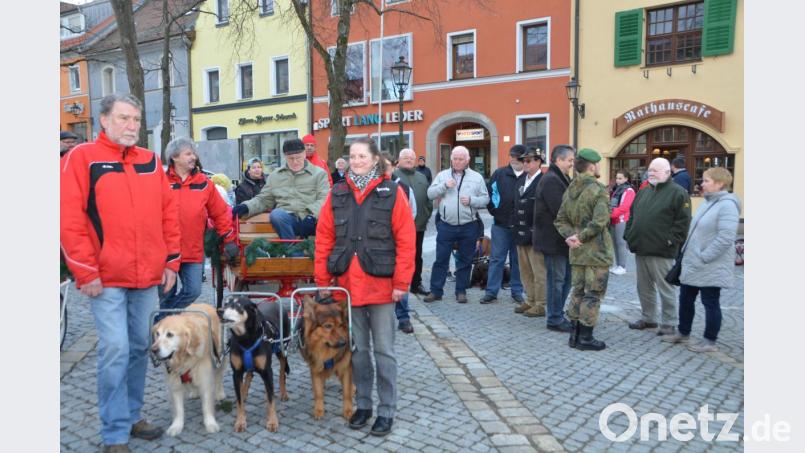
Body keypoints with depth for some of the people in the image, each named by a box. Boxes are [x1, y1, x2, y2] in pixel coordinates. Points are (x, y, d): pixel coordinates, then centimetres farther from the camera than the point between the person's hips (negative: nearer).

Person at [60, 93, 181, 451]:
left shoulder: (151, 161, 11)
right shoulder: (81, 158, -4)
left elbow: (168, 213, 12)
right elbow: (70, 220, -9)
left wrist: (170, 261, 7)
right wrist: (85, 271, -12)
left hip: (148, 276, 5)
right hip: (106, 278, -5)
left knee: (140, 347, 13)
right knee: (115, 350, -5)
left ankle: (131, 417, 29)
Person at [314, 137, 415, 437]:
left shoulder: (392, 193, -3)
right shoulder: (337, 194, 6)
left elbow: (406, 241, -6)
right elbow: (324, 239, 5)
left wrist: (401, 282, -10)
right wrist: (322, 280, 1)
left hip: (381, 284, -3)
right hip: (347, 284, 3)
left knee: (383, 350, 5)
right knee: (357, 349, 14)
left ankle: (387, 410, 18)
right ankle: (362, 404, 29)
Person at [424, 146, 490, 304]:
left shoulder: (477, 177, 5)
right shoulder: (442, 175, 7)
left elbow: (485, 199, 3)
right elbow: (430, 193, 0)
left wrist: (471, 200, -14)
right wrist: (444, 186, -13)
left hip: (468, 227, 0)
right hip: (446, 225, 0)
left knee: (465, 260, 9)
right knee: (441, 259, 4)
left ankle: (461, 291, 21)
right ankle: (435, 291, 12)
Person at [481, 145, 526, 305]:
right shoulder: (500, 174, 2)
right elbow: (488, 193, 6)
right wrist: (495, 211, 2)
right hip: (501, 225, 1)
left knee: (518, 260, 10)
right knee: (496, 259, 5)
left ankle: (517, 292, 20)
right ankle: (491, 292, 11)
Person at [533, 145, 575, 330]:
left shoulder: (560, 179, 18)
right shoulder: (551, 180, -16)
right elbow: (561, 210, -24)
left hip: (561, 239, 10)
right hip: (553, 239, -10)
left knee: (565, 278, 15)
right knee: (557, 279, -2)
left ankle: (558, 315, 25)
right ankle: (555, 320, 8)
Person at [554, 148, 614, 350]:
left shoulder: (570, 190, 9)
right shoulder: (599, 190, -14)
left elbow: (560, 220, 7)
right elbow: (599, 222, -24)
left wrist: (570, 236, -6)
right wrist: (580, 237, -15)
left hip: (577, 251, 7)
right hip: (597, 251, -7)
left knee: (578, 291, 16)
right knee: (593, 294, 2)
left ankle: (575, 334, 22)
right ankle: (585, 338, 8)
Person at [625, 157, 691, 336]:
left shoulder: (678, 192, -5)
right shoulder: (643, 192, 17)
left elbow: (683, 221, -12)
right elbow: (632, 216, 20)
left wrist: (670, 240, -16)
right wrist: (629, 235, 9)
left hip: (661, 251, -7)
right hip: (640, 249, 7)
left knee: (665, 288, 1)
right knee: (644, 287, 15)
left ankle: (668, 324, 11)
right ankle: (648, 318, 28)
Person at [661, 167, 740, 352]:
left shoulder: (727, 205, -17)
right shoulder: (708, 202, 12)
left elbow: (725, 238, -25)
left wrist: (703, 258, -21)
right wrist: (687, 255, 13)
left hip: (710, 268, -9)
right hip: (692, 264, 9)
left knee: (710, 303, 4)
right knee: (685, 299, 16)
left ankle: (710, 342, 16)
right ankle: (683, 334, 30)